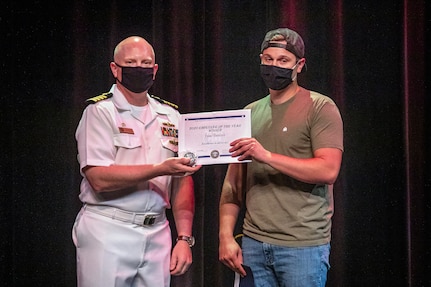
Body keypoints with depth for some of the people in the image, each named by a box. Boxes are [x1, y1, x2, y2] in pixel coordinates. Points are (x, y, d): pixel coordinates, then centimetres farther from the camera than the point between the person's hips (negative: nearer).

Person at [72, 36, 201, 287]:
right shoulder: (100, 112, -4)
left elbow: (183, 180, 9)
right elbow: (100, 179, -15)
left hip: (157, 234, 4)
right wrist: (160, 169, -20)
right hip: (108, 233, -4)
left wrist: (185, 238, 0)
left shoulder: (170, 116, 11)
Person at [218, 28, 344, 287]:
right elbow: (234, 182, 13)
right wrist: (226, 235, 3)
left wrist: (267, 156, -22)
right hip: (253, 243, 5)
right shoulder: (250, 113, 14)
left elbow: (328, 171, -16)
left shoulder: (320, 108, -3)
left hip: (303, 245, -4)